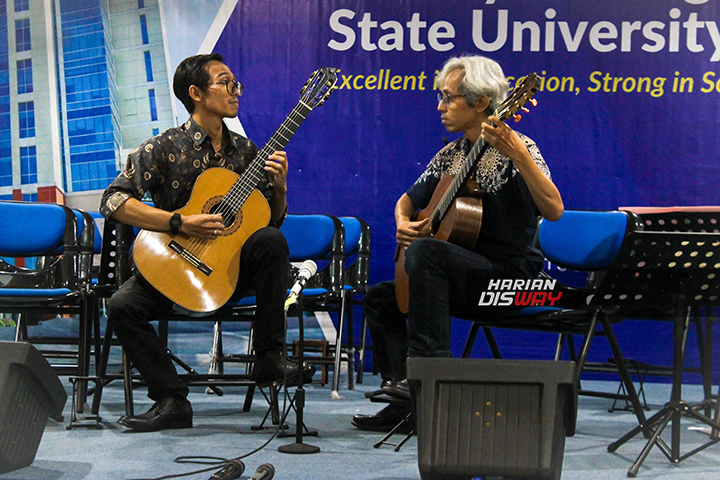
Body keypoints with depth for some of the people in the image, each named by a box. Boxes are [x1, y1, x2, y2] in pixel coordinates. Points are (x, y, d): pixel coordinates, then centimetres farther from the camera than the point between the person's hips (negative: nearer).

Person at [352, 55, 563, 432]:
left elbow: (554, 210, -27)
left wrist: (517, 153, -37)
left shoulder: (516, 150, -11)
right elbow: (408, 200, 26)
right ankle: (407, 402, 2)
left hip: (510, 277, -9)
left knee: (424, 250, -31)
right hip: (463, 281, 9)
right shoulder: (449, 156, 12)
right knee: (379, 297, 6)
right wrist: (403, 224, 2)